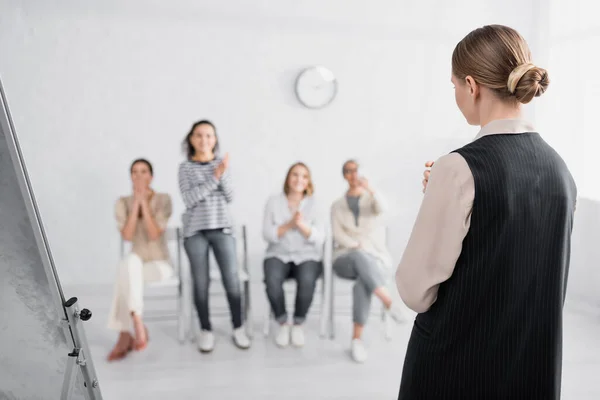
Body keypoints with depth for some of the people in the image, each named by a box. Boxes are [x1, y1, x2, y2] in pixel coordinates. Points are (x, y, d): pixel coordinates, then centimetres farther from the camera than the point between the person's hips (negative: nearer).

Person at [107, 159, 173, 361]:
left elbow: (154, 234, -18)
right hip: (135, 265, 2)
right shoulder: (123, 202, 2)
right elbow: (127, 235, -13)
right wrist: (135, 202, -16)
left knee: (125, 273, -34)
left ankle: (125, 335, -32)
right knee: (130, 261, -36)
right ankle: (137, 325, -36)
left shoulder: (163, 199, -6)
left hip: (160, 265, -2)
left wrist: (144, 201, -18)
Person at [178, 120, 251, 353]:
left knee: (232, 279, -5)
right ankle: (206, 331, 12)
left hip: (222, 229, 1)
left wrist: (223, 175, -12)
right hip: (195, 231, -1)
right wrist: (213, 178, -14)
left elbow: (229, 198, 3)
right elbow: (189, 199, -10)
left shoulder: (221, 163, 9)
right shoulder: (185, 167, 3)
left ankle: (238, 328, 9)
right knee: (201, 282, -2)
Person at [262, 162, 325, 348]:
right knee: (272, 279, -32)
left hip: (307, 256, 0)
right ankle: (283, 324, -9)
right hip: (279, 255, 0)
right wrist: (289, 224, -18)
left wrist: (301, 224, -21)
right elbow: (267, 234, -5)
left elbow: (319, 238, -5)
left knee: (307, 280, -33)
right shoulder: (274, 201, 2)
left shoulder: (313, 204, 3)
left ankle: (298, 325, -8)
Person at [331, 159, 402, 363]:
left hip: (376, 259, 0)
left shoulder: (372, 199, 10)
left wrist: (369, 189, -37)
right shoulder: (337, 205, 13)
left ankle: (356, 339, -35)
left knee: (363, 283, -38)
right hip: (346, 259, 1)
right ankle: (390, 304, -37)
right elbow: (337, 235, -3)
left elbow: (381, 209, -17)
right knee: (360, 259, -40)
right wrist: (358, 247, -21)